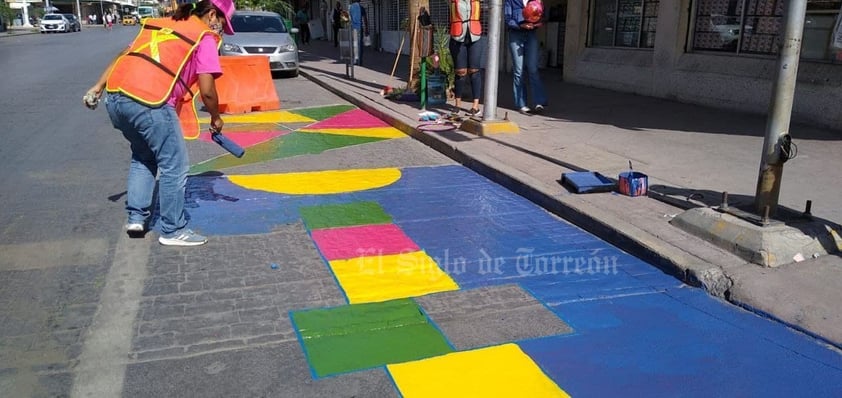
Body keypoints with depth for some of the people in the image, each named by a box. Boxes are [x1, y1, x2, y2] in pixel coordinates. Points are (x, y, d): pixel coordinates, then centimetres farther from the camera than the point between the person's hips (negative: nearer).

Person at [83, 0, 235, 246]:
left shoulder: (160, 23, 26)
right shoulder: (204, 37, 5)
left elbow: (125, 55, 24)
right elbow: (207, 91, 0)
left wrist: (98, 86, 26)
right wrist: (216, 119, 16)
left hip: (115, 96, 8)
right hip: (149, 103, -8)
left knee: (142, 156, 27)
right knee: (175, 165, 6)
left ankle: (136, 216, 27)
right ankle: (173, 231, 14)